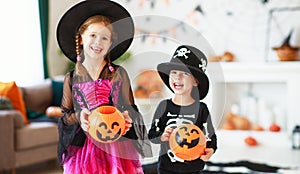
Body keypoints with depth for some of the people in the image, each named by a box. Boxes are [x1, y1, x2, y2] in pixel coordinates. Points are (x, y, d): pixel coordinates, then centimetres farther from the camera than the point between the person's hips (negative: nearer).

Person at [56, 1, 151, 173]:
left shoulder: (119, 74, 1)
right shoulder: (72, 78, 4)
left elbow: (129, 109, 2)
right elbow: (65, 117, 6)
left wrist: (126, 117, -20)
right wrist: (79, 116, -15)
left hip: (117, 147, -1)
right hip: (83, 148, 1)